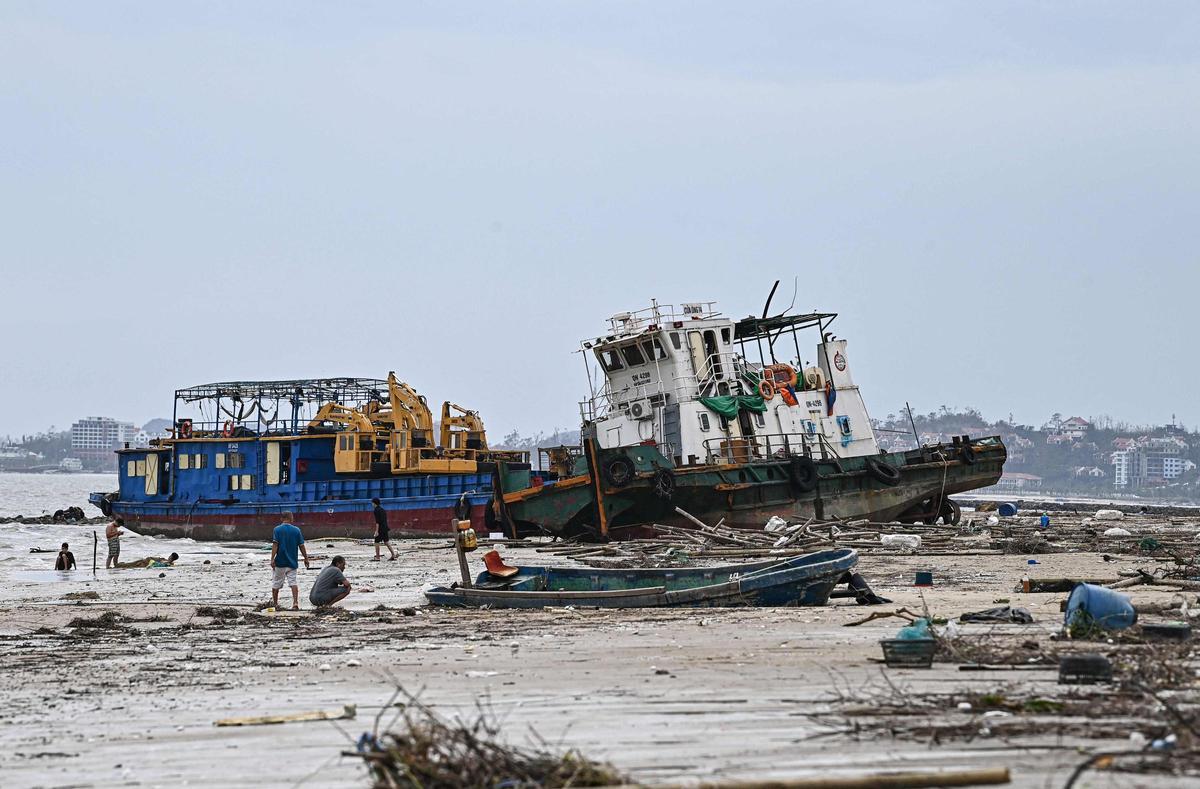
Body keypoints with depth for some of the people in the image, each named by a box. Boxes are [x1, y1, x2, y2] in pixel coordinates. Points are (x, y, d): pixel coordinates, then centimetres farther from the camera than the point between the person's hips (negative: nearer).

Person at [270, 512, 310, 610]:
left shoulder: (277, 530, -6)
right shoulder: (296, 530, 0)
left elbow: (275, 545, -13)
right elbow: (301, 546, 2)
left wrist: (272, 559, -15)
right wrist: (306, 558, 13)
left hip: (280, 562, -2)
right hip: (292, 562, 2)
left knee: (276, 583, 12)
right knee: (293, 582, 3)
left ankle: (275, 603, 23)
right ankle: (295, 603, -11)